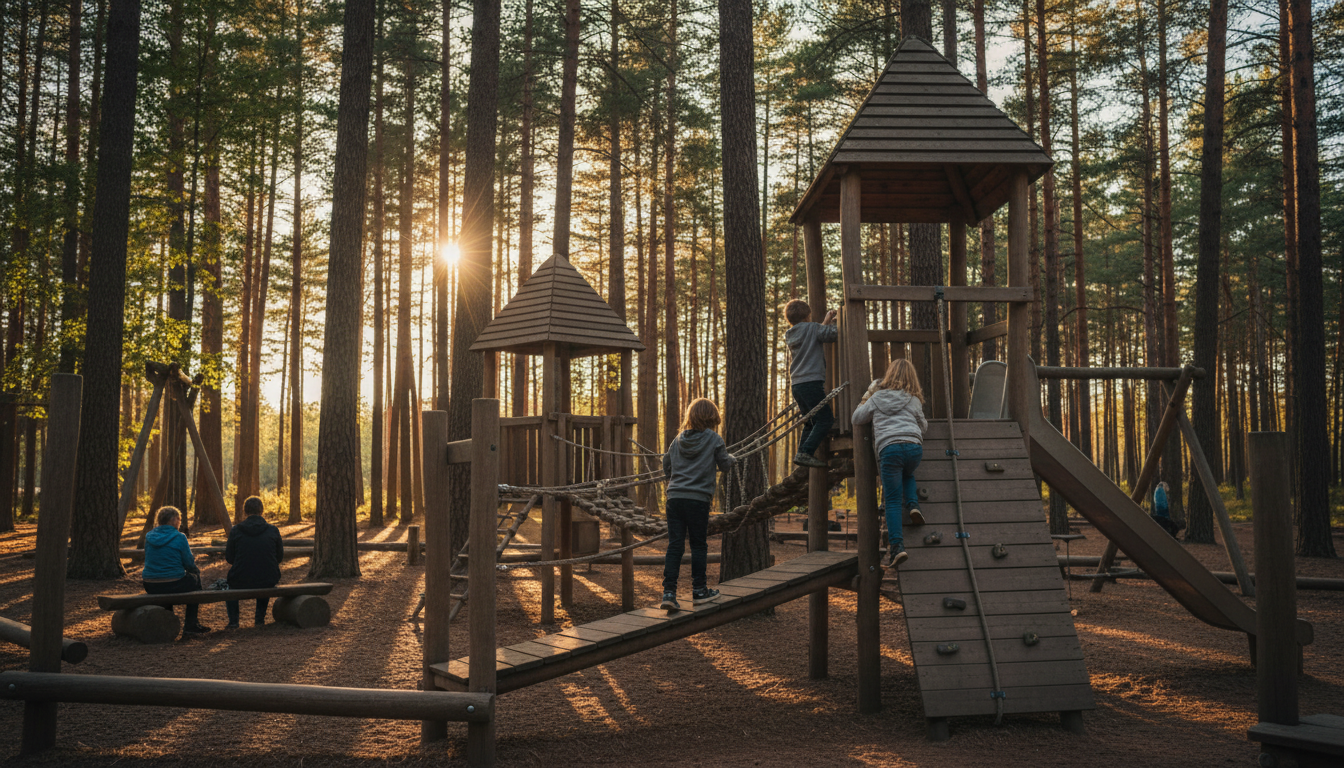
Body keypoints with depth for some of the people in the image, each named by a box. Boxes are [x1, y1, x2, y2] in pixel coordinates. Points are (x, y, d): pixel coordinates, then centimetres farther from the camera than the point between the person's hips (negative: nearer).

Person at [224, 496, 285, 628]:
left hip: (241, 582, 0)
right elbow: (280, 557, 5)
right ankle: (260, 617, 34)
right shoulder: (273, 530, -6)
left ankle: (233, 620, 29)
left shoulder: (236, 531, -7)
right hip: (268, 582, 1)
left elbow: (229, 558, 2)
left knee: (231, 582, 36)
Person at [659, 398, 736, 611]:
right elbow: (725, 465, 5)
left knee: (674, 546, 3)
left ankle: (668, 592, -5)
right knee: (699, 545, 9)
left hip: (675, 497, 4)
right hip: (698, 498, -4)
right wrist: (731, 457, 26)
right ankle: (699, 591, 17)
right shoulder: (714, 439, -1)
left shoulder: (678, 439, 12)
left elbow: (666, 468, 18)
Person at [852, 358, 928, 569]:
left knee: (892, 501, -2)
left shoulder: (877, 397, 17)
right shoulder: (914, 400, 21)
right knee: (907, 474, 36)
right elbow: (923, 426, 33)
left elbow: (857, 418, 25)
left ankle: (896, 546, -13)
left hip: (889, 449, -2)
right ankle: (913, 505, 9)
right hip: (914, 447, 2)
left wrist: (866, 398, 37)